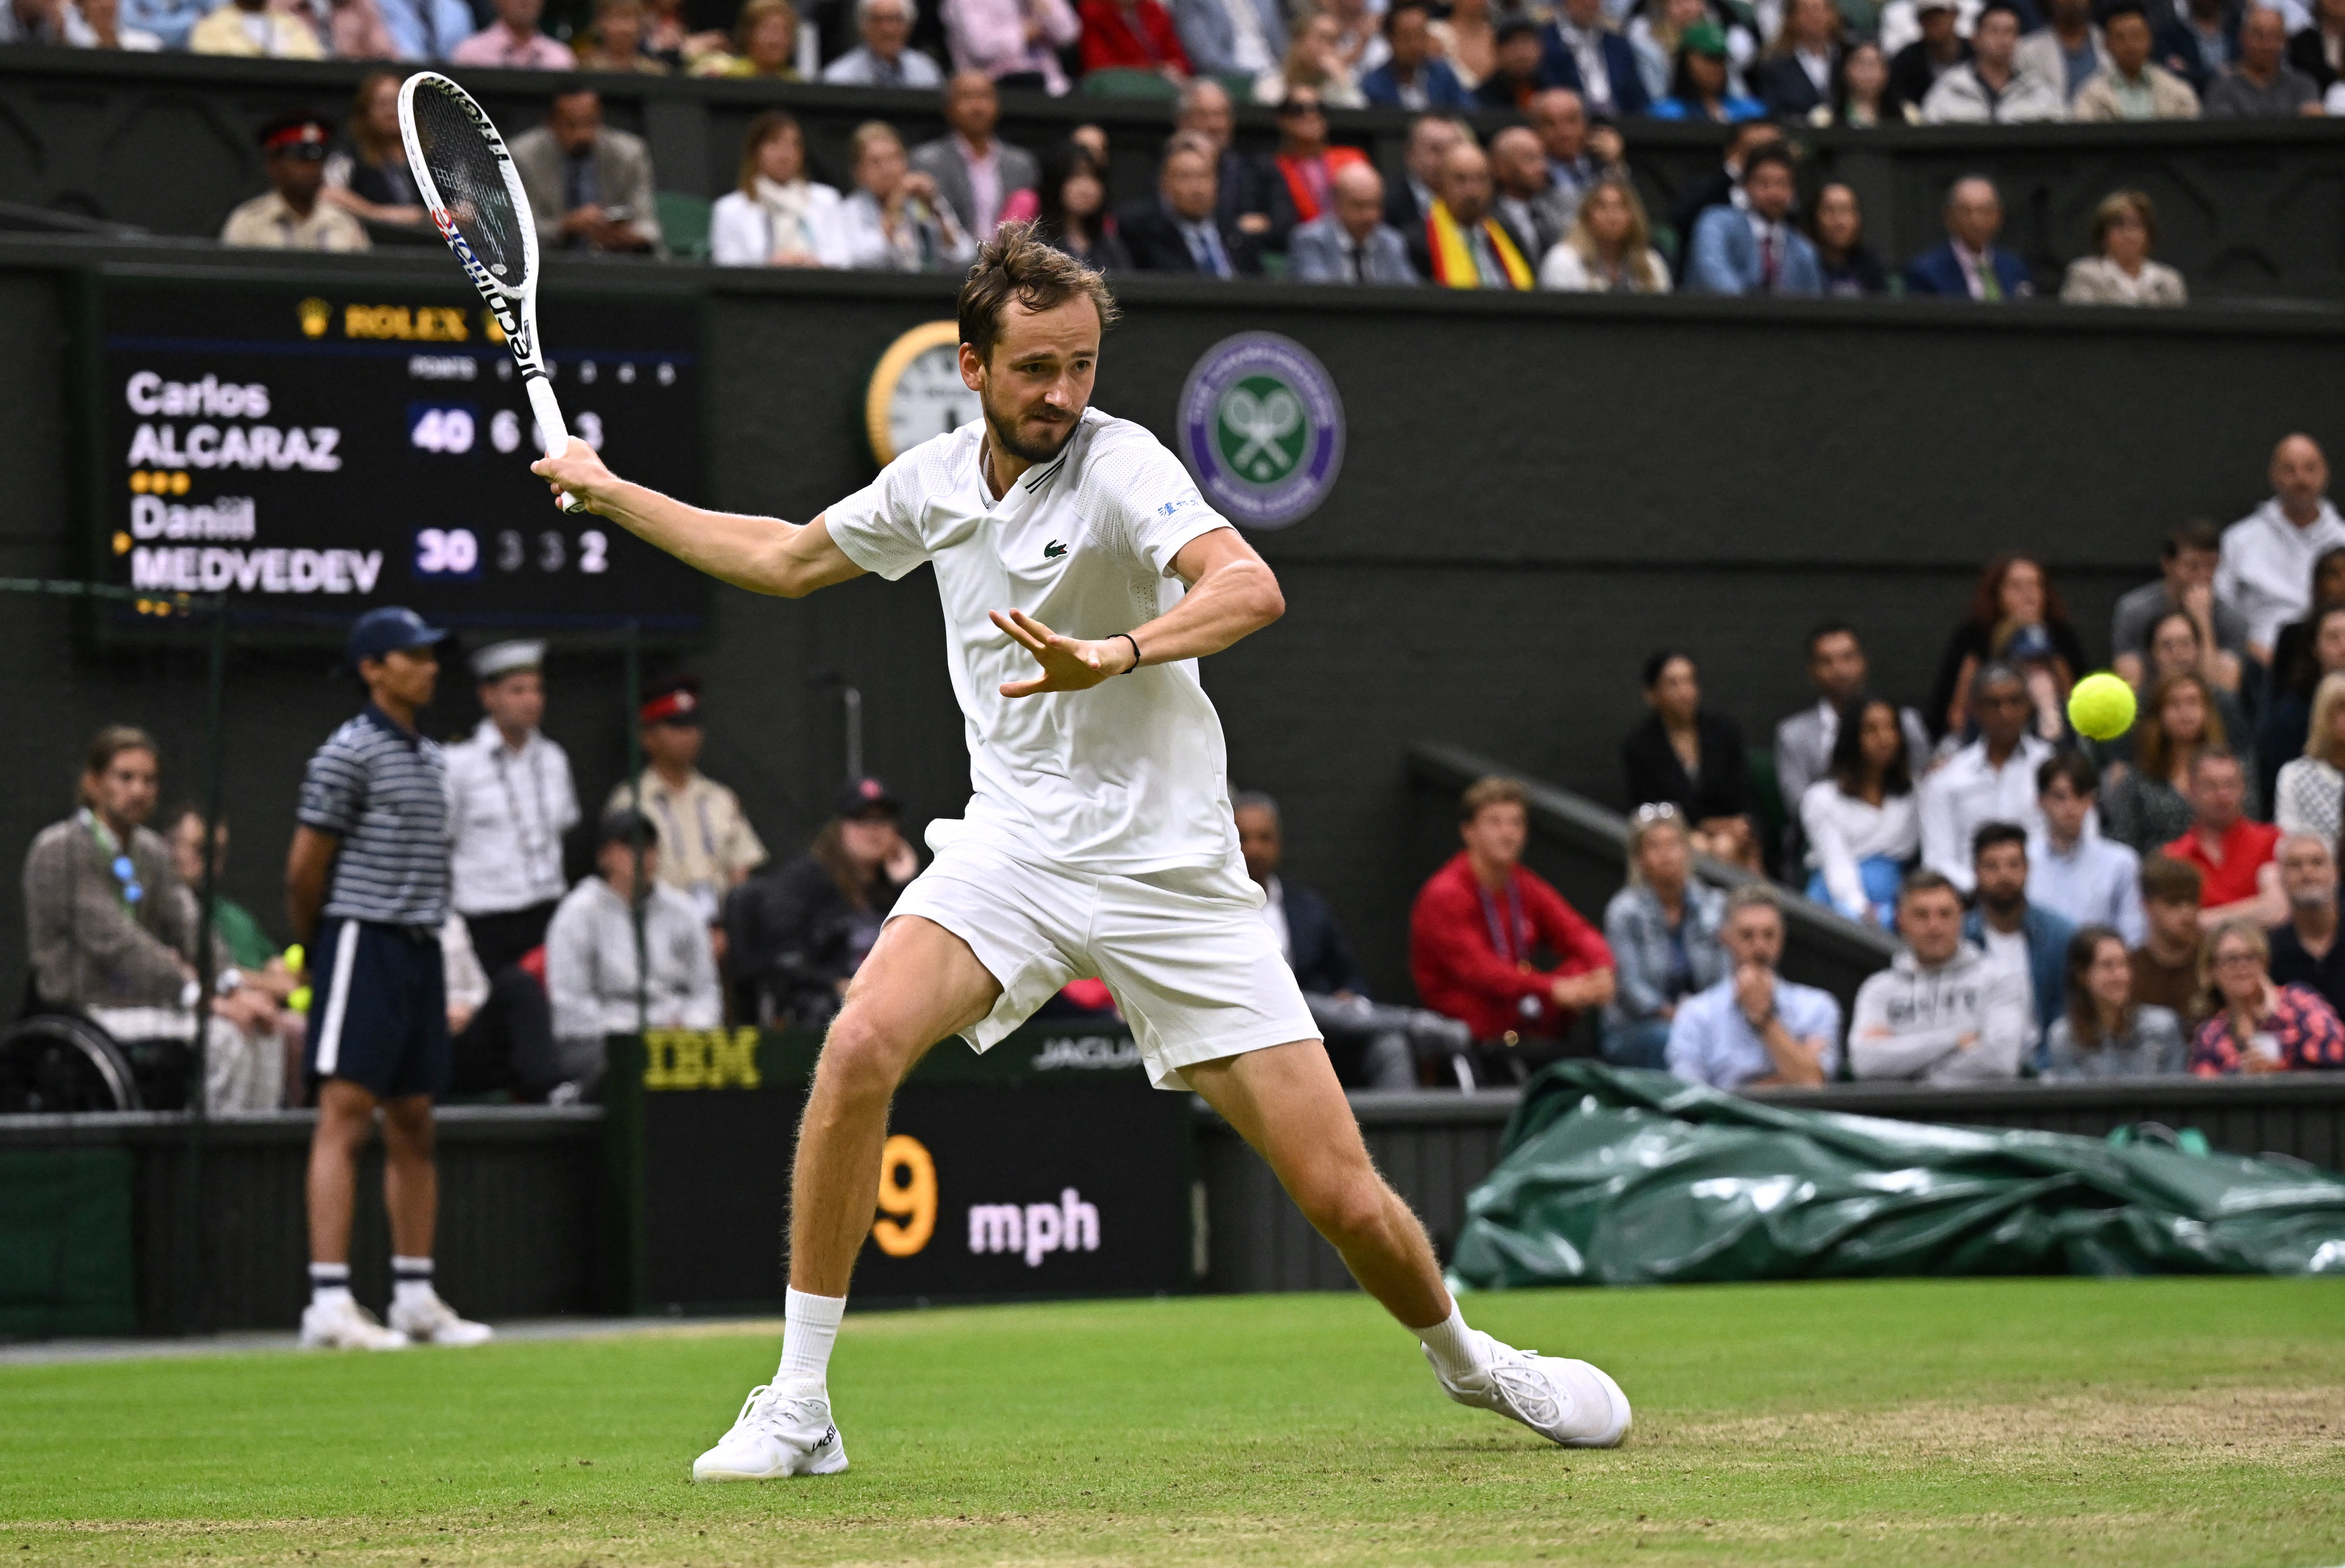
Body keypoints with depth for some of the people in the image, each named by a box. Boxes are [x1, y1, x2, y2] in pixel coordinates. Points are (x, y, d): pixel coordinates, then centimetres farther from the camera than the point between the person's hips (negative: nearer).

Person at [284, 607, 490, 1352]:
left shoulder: (430, 759, 17)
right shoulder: (348, 754, -9)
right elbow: (305, 868, -7)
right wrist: (314, 948, 3)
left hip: (420, 950, 8)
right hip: (364, 947, -8)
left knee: (413, 1124, 10)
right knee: (345, 1117, -11)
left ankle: (415, 1297, 16)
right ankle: (329, 1303, -15)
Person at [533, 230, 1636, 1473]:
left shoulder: (1121, 466, -13)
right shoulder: (934, 481, 5)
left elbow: (1249, 588, -32)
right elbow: (785, 558, 25)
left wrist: (1121, 652, -48)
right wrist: (610, 493, 26)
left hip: (1171, 870, -4)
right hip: (1016, 846, 4)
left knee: (1346, 1199, -6)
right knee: (860, 1048, -25)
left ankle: (1463, 1356, 27)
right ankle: (797, 1408, -16)